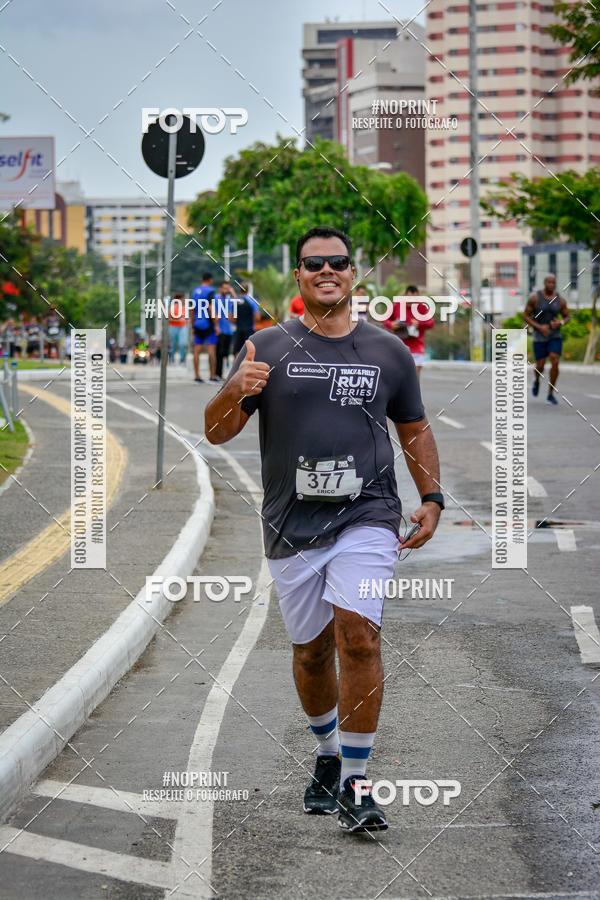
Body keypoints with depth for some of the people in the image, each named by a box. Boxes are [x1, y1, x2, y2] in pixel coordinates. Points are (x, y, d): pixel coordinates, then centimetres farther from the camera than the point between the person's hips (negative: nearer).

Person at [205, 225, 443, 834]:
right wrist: (236, 391, -20)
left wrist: (431, 497, 7)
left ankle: (354, 784, -12)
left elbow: (414, 429, 20)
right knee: (312, 649, 9)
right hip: (292, 525, 1)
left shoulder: (388, 352, 8)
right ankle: (327, 755, 35)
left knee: (358, 636, -18)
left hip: (367, 516, -1)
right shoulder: (268, 348, 4)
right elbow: (216, 433, 1)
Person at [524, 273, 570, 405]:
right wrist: (539, 327, -22)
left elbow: (567, 317, 7)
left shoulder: (560, 300, -4)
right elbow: (525, 316, -8)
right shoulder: (534, 297, -11)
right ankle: (536, 381, 40)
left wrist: (560, 323, -17)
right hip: (539, 337, -1)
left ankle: (550, 394, 0)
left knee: (555, 363, -13)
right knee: (540, 367, 3)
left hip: (555, 336, 1)